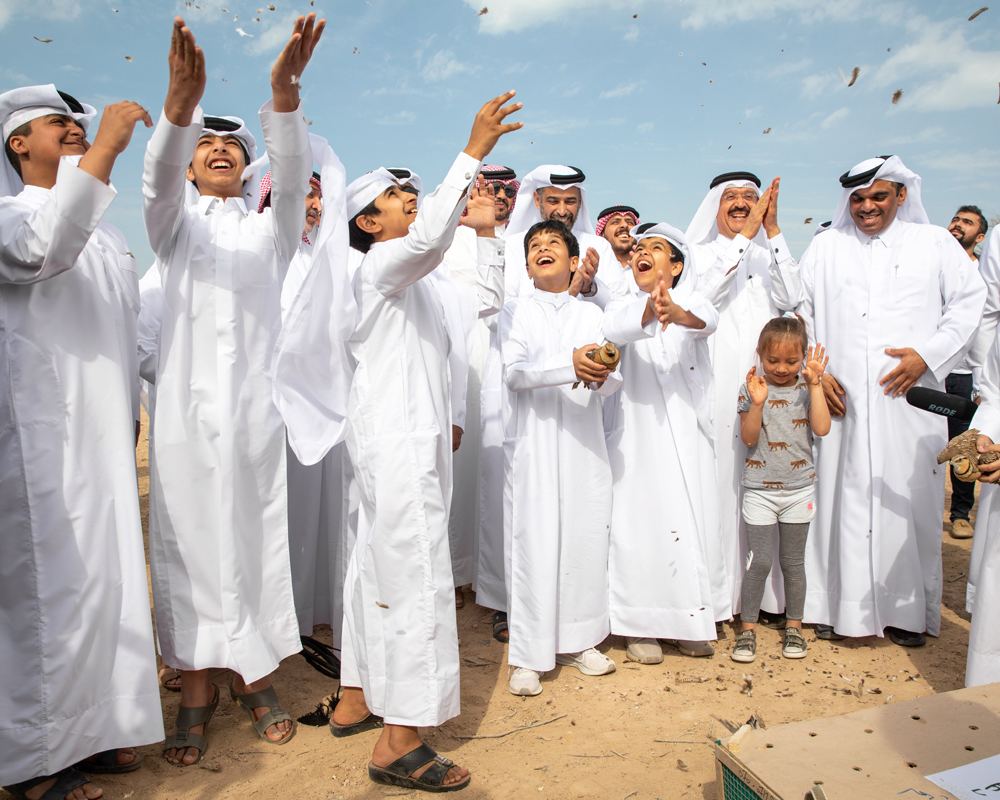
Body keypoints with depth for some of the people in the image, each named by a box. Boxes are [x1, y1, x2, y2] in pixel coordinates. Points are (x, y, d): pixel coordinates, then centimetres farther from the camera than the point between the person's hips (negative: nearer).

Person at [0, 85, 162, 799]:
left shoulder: (106, 235, 21)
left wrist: (135, 409, 20)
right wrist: (104, 152, -25)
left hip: (104, 432, 7)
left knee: (104, 575, 9)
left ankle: (90, 726, 23)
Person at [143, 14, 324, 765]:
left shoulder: (269, 232, 12)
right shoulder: (177, 225, 12)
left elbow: (293, 175, -8)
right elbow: (156, 179, -11)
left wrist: (283, 94, -26)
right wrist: (181, 103, -30)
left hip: (252, 405, 0)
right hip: (186, 405, 0)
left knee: (255, 541, 4)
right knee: (188, 545, 2)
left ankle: (256, 677, 18)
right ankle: (198, 686, 13)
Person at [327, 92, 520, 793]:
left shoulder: (416, 279, 20)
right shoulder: (380, 263, -8)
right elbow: (427, 237, -30)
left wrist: (487, 233, 15)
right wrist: (473, 153, -27)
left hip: (415, 438, 10)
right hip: (396, 440, -10)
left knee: (380, 566, 14)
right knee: (418, 577, -10)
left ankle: (356, 700, 27)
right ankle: (399, 742, -2)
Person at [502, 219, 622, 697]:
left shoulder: (592, 314, 13)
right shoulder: (515, 311, 5)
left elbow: (614, 381, 6)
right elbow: (514, 371, -11)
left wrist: (602, 373, -19)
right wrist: (571, 365, -27)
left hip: (583, 443, 3)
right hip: (533, 442, -3)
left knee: (585, 540, 5)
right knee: (533, 543, -4)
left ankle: (576, 641, 22)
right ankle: (528, 656, 6)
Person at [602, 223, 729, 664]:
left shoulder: (692, 303, 7)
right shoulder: (624, 306, 5)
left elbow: (707, 318, -18)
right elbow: (617, 326, -20)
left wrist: (676, 312, -42)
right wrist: (650, 311, -43)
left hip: (688, 434, 1)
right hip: (638, 436, -1)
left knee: (695, 521, 4)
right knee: (640, 523, -3)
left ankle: (690, 621, 21)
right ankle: (640, 625, 12)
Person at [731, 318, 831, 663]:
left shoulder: (806, 389, 1)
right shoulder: (751, 388, -4)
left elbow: (822, 428, -14)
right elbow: (749, 438, -10)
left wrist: (814, 383, -15)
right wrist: (758, 403, -24)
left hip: (799, 488, 2)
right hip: (760, 489, -2)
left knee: (793, 561, 11)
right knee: (759, 561, -1)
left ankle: (794, 626, 27)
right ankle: (747, 628, 13)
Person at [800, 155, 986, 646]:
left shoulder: (935, 243, 12)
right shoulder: (826, 247, 14)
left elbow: (969, 303, 7)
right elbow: (799, 312, 10)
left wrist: (927, 356, -8)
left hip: (910, 400, 0)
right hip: (841, 401, 1)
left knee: (908, 500, 1)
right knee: (841, 496, 1)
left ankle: (907, 611, 14)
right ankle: (837, 607, 12)